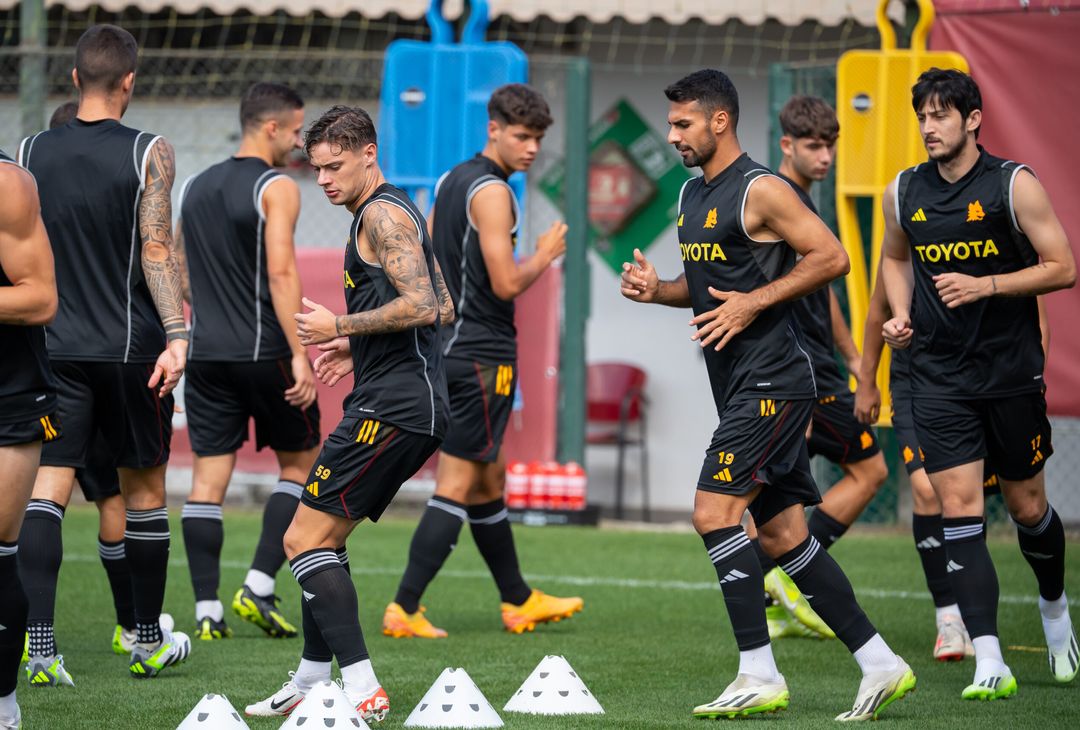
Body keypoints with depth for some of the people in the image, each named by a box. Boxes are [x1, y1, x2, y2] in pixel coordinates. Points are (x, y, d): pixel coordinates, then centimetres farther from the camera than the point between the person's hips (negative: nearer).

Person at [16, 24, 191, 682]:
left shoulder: (30, 154, 4)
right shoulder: (149, 153, -6)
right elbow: (156, 250, -13)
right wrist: (176, 335, -16)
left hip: (53, 348, 2)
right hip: (131, 348, -2)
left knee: (47, 488, -3)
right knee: (144, 489, 12)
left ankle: (40, 644, -18)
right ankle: (150, 642, 22)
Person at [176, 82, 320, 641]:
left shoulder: (196, 187, 14)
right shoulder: (277, 188, -8)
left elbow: (177, 275, 19)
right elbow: (281, 273, -17)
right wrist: (299, 354, -19)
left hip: (205, 354, 6)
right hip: (263, 353, -6)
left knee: (208, 478, 3)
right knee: (300, 464, 10)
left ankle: (207, 611, -2)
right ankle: (259, 587, -1)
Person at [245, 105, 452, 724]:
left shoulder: (382, 214, -11)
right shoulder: (401, 211, 21)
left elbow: (423, 306, -21)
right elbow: (443, 308, 26)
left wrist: (341, 326, -12)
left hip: (391, 405, -11)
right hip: (419, 403, 11)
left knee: (305, 539, -11)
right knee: (327, 536, 19)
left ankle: (363, 691, -18)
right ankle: (311, 686, 24)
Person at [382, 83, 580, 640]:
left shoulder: (450, 182, 14)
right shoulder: (491, 191, -15)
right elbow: (507, 284, -19)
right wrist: (545, 256, -2)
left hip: (448, 345, 10)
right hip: (483, 354, -10)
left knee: (489, 481, 18)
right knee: (458, 486, -8)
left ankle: (520, 601, 29)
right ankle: (404, 609, -12)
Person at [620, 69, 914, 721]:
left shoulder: (761, 190, -12)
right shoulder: (692, 195, 17)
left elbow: (832, 257, -15)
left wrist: (753, 302, -18)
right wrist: (657, 289, 7)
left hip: (771, 381, -10)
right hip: (740, 386, 10)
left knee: (716, 511, -15)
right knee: (783, 532, 8)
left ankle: (760, 677, -12)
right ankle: (880, 664, 12)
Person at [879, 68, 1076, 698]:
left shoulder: (1015, 185, -8)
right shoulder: (903, 193, 3)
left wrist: (984, 285, -19)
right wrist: (902, 315, 5)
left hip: (1013, 372, -2)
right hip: (940, 379, 2)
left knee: (1027, 507, 9)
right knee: (959, 509, -10)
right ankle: (990, 661, -14)